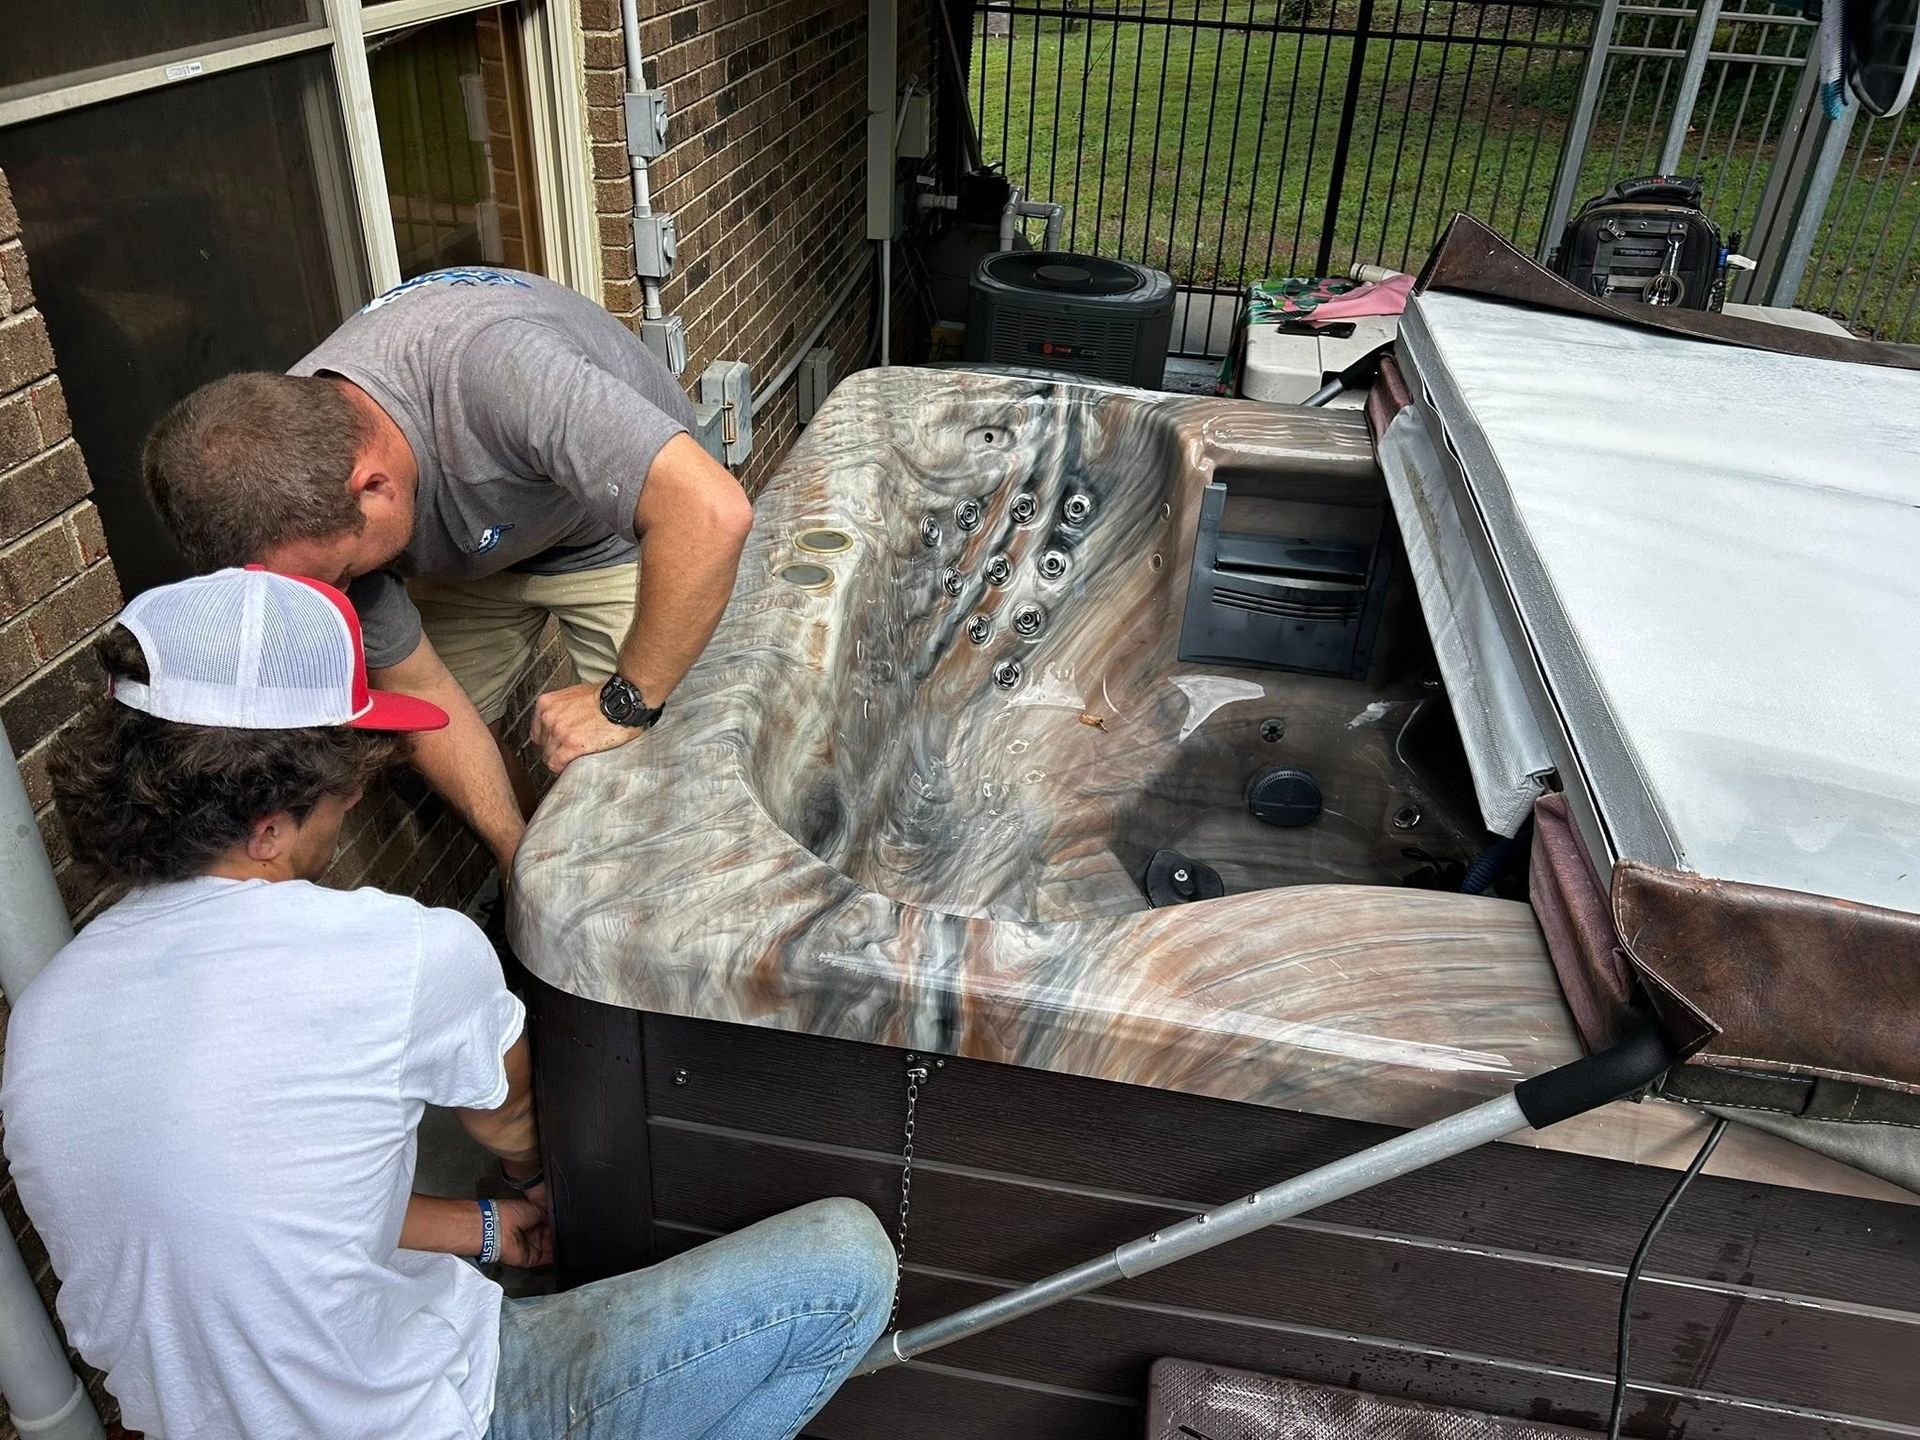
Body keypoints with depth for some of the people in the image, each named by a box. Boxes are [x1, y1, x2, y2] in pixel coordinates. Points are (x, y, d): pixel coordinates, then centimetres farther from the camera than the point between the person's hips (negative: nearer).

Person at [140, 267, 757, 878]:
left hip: (620, 540, -4)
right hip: (475, 547, 5)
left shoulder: (491, 367, -43)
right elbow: (414, 684, -14)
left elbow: (712, 511, -49)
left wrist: (627, 700, -38)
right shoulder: (297, 507, -23)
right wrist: (518, 853, -17)